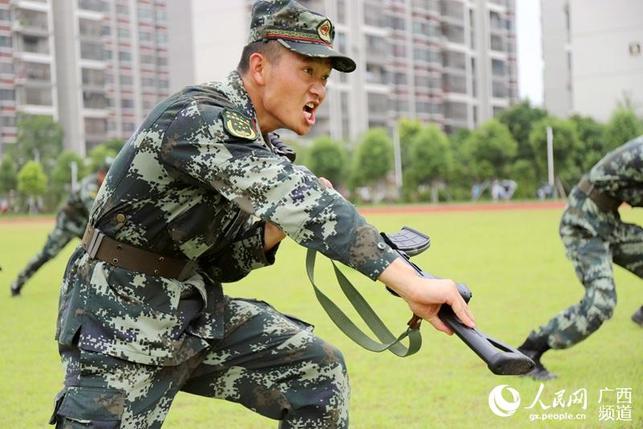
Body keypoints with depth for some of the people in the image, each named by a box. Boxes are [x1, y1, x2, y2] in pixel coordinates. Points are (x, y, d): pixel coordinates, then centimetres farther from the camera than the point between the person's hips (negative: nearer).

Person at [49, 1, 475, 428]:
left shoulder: (257, 144, 8)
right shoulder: (198, 118, -22)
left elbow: (217, 264, 11)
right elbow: (296, 197, -36)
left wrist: (279, 227, -8)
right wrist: (409, 281, -41)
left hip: (196, 311, 9)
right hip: (121, 322, -9)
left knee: (317, 370, 3)